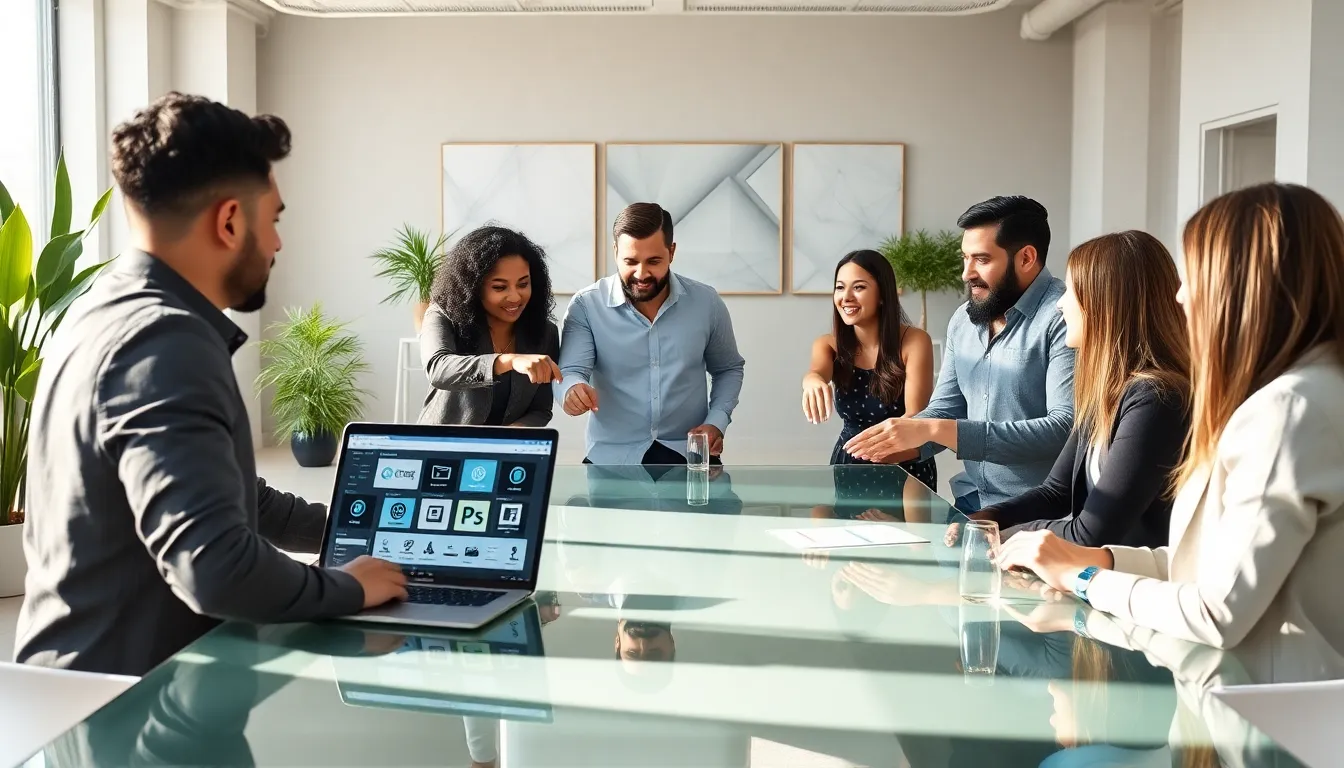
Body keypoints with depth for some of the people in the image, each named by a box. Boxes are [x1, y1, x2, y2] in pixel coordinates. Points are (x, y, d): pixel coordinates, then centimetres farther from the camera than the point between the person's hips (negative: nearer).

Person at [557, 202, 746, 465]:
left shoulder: (707, 302, 0)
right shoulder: (586, 306, -7)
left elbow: (729, 369, 15)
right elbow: (569, 372, -13)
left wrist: (716, 422, -1)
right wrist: (573, 388, -37)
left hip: (689, 453, -1)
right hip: (612, 457, 1)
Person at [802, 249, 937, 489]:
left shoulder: (915, 342, -12)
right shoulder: (829, 344, -1)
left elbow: (915, 418, -17)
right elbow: (818, 371, -24)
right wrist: (814, 382, -48)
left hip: (906, 469, -3)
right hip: (848, 465, 3)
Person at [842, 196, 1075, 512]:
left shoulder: (1063, 319, -15)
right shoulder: (963, 320, 11)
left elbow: (1065, 429, -24)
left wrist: (933, 430, -26)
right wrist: (895, 441, -9)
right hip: (970, 501, 7)